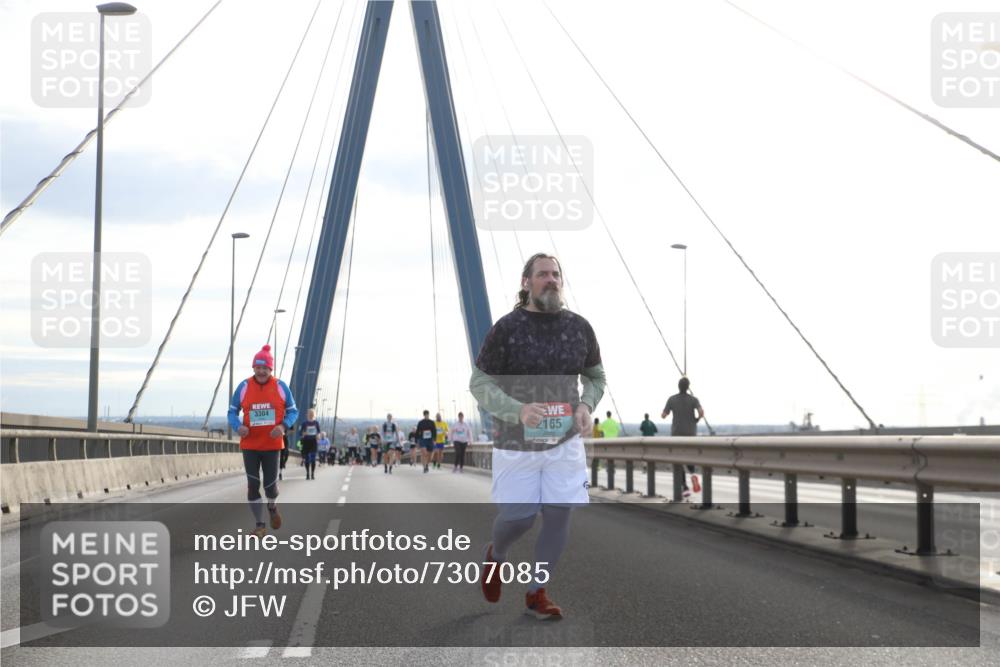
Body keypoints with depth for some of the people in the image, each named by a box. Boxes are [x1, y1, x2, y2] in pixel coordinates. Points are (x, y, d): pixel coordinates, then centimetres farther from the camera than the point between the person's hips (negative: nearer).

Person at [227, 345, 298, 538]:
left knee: (270, 484, -1)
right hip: (250, 445, 1)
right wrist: (239, 426, -17)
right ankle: (260, 524, 15)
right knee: (253, 485, 0)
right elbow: (232, 412, 5)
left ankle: (272, 507, 35)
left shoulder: (280, 387, -2)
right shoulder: (244, 386, -2)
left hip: (272, 445, -1)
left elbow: (293, 411, 5)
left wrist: (283, 426, -15)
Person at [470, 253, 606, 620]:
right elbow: (479, 383, -8)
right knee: (517, 518, 1)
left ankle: (537, 593, 16)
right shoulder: (506, 328, -10)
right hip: (516, 441, -3)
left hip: (565, 441, 3)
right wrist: (518, 411, -23)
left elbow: (596, 376, 16)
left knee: (559, 514, -1)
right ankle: (495, 556, 37)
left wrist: (586, 405, -6)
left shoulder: (579, 327, 2)